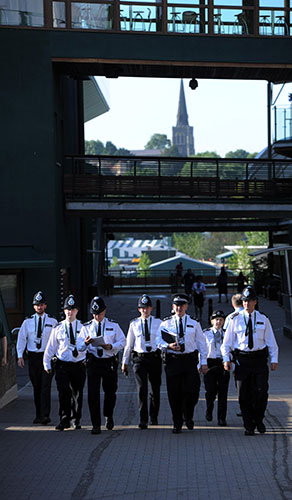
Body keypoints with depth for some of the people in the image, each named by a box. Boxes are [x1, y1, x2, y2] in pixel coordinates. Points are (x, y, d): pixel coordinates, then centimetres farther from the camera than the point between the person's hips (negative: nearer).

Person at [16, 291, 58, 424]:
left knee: (45, 386, -11)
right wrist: (20, 356, -6)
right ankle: (38, 415, 16)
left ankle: (45, 415, -15)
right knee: (36, 387, 7)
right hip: (33, 357, 2)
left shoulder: (52, 321, 3)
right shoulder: (28, 322, 6)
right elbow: (21, 338, 4)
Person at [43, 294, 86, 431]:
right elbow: (51, 346, 9)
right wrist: (46, 363, 10)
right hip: (62, 365, -1)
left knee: (77, 394, 9)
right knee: (64, 392, -13)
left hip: (79, 365, 1)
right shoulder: (58, 328, 3)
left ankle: (76, 420, 26)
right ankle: (64, 420, -4)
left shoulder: (83, 327, 2)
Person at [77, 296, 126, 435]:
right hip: (93, 362, 0)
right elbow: (79, 347, 2)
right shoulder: (86, 327, 5)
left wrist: (111, 346, -16)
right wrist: (86, 342, -21)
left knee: (110, 392, 13)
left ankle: (109, 417, 39)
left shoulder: (113, 325, 5)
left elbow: (122, 342, 3)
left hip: (109, 362, 1)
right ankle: (96, 425, -3)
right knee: (93, 393, -8)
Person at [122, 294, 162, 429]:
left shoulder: (158, 322, 5)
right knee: (142, 389, -10)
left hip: (155, 357, 1)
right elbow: (129, 344, 11)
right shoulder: (134, 324, 6)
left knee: (155, 389, 11)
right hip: (139, 358, -1)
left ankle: (154, 417, 29)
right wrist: (125, 362, 10)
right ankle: (143, 420, -9)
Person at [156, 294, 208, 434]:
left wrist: (203, 362, 4)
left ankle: (188, 417, 21)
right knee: (175, 394, 1)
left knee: (192, 391, -6)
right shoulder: (166, 323, 6)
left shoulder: (194, 323, 9)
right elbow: (159, 341, 4)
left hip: (190, 360, 0)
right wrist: (169, 346, -16)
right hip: (172, 360, 0)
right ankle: (177, 423, 13)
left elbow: (201, 343, 10)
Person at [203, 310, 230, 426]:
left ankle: (221, 418, 5)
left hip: (223, 364, 1)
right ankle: (209, 410, 23)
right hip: (210, 363, -1)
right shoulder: (206, 333, 5)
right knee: (211, 390, -7)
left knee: (223, 392, -2)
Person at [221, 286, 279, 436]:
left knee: (261, 392, -6)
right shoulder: (236, 319, 3)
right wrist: (226, 359, -3)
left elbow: (271, 341, 9)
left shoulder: (263, 319, 6)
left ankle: (259, 420, 18)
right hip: (242, 358, 0)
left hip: (260, 358, 0)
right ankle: (249, 426, 13)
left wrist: (274, 360, 3)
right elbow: (227, 341, 6)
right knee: (245, 395, 1)